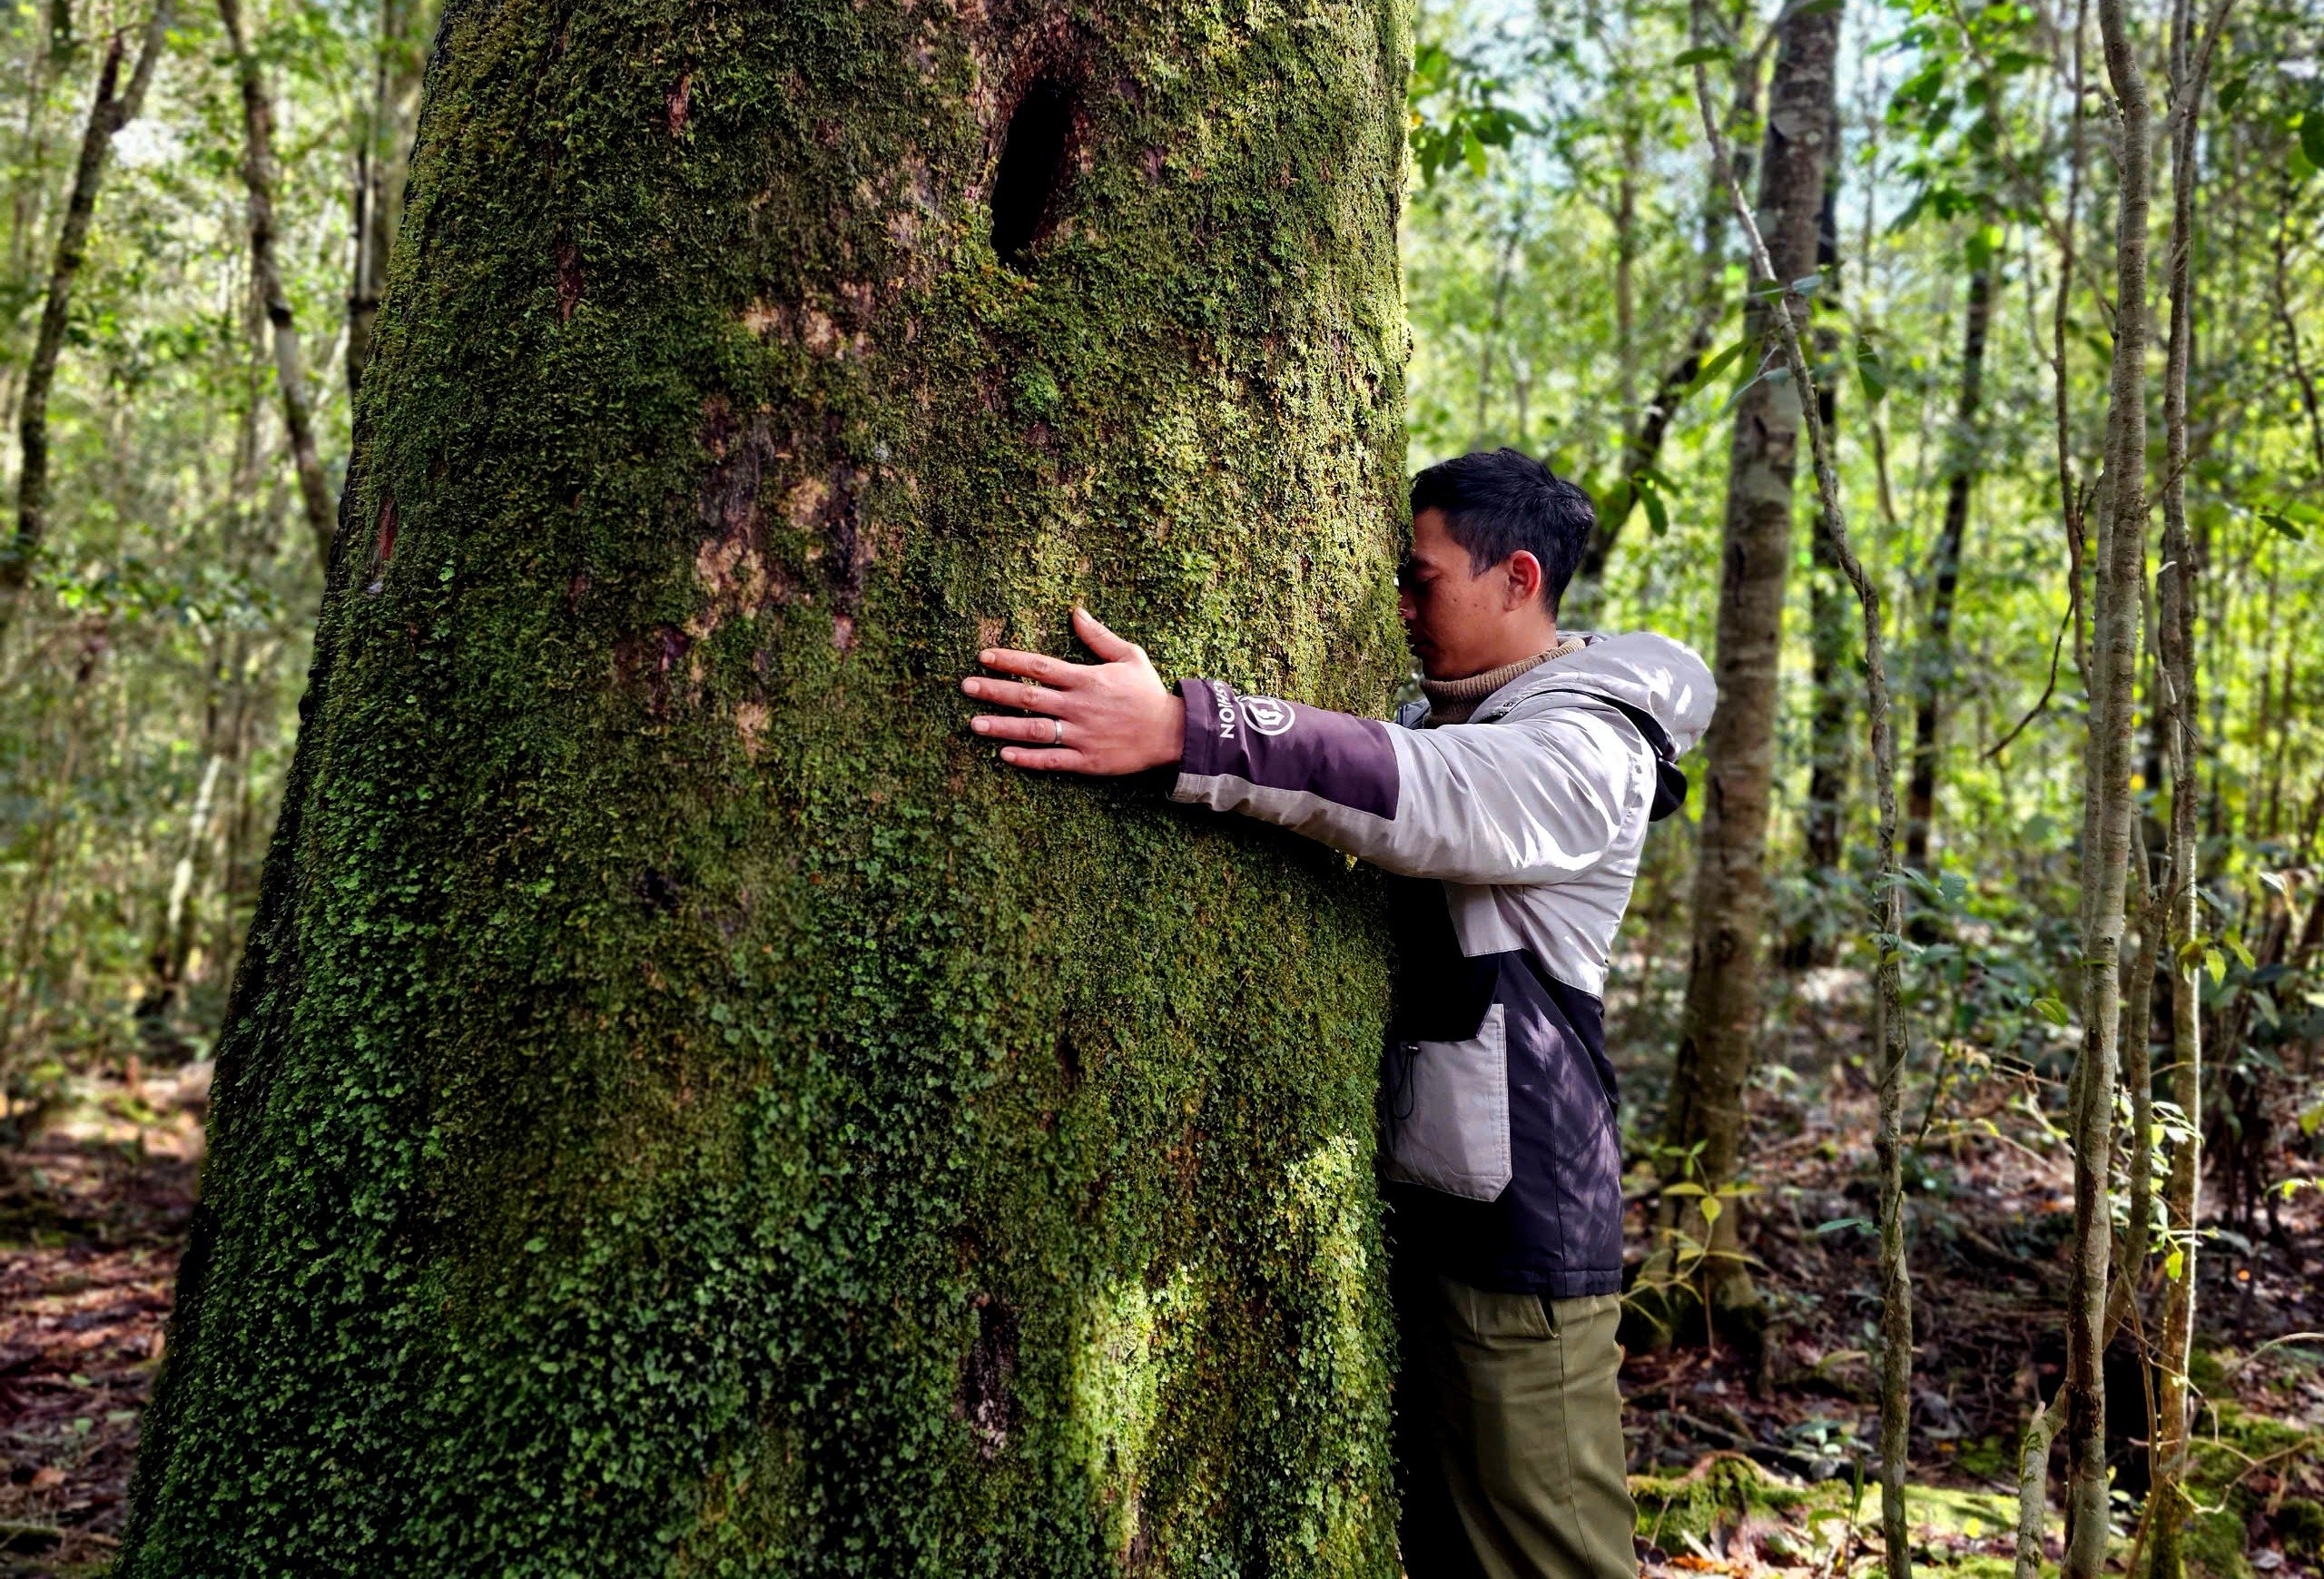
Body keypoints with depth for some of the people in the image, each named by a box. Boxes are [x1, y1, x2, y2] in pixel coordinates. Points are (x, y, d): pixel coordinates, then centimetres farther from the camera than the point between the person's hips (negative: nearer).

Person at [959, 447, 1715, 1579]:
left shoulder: (1588, 753, -14)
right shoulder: (1439, 719, 13)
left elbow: (1415, 795, -32)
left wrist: (1178, 732, -44)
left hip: (1520, 1216, -8)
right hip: (1414, 1189, 8)